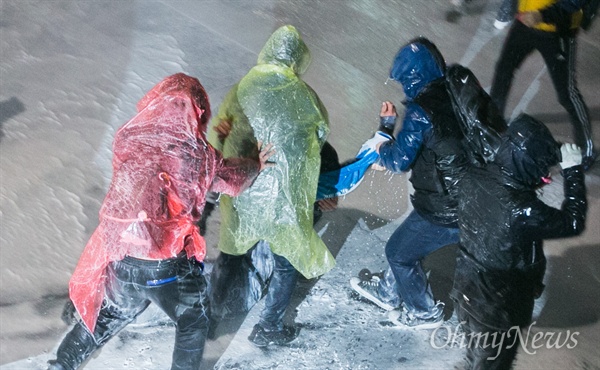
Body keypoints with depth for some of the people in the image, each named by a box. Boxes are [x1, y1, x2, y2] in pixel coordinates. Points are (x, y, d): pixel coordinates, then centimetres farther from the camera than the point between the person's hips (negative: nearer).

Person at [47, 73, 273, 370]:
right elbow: (233, 179, 3)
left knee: (111, 313, 30)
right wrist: (256, 165, 24)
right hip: (168, 264, -4)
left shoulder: (126, 138, -8)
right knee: (193, 322, 22)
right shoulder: (198, 155, -14)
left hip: (118, 253, 4)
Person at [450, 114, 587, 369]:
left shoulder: (473, 179, -15)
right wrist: (573, 171, -12)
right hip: (497, 307, -6)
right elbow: (573, 223, -17)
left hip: (466, 289, 6)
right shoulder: (522, 211, -34)